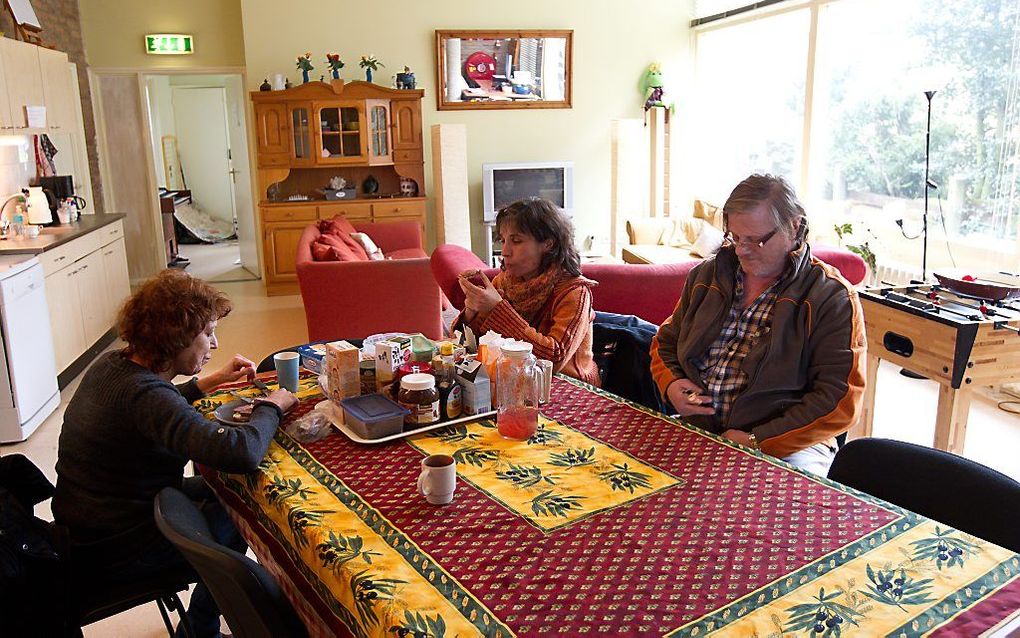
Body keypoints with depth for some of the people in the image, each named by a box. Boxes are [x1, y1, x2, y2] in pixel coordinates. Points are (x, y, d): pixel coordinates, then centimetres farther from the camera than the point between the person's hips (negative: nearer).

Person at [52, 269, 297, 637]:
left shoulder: (113, 364, -2)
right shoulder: (143, 393, -33)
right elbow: (241, 452, -44)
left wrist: (209, 382, 9)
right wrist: (271, 406, -24)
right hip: (109, 554, -9)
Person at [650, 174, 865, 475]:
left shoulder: (832, 298, -6)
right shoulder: (707, 275, 11)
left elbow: (840, 400, -12)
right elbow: (666, 340, 22)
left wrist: (757, 440, -17)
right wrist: (670, 384, -1)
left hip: (786, 446, -4)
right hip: (697, 427, 4)